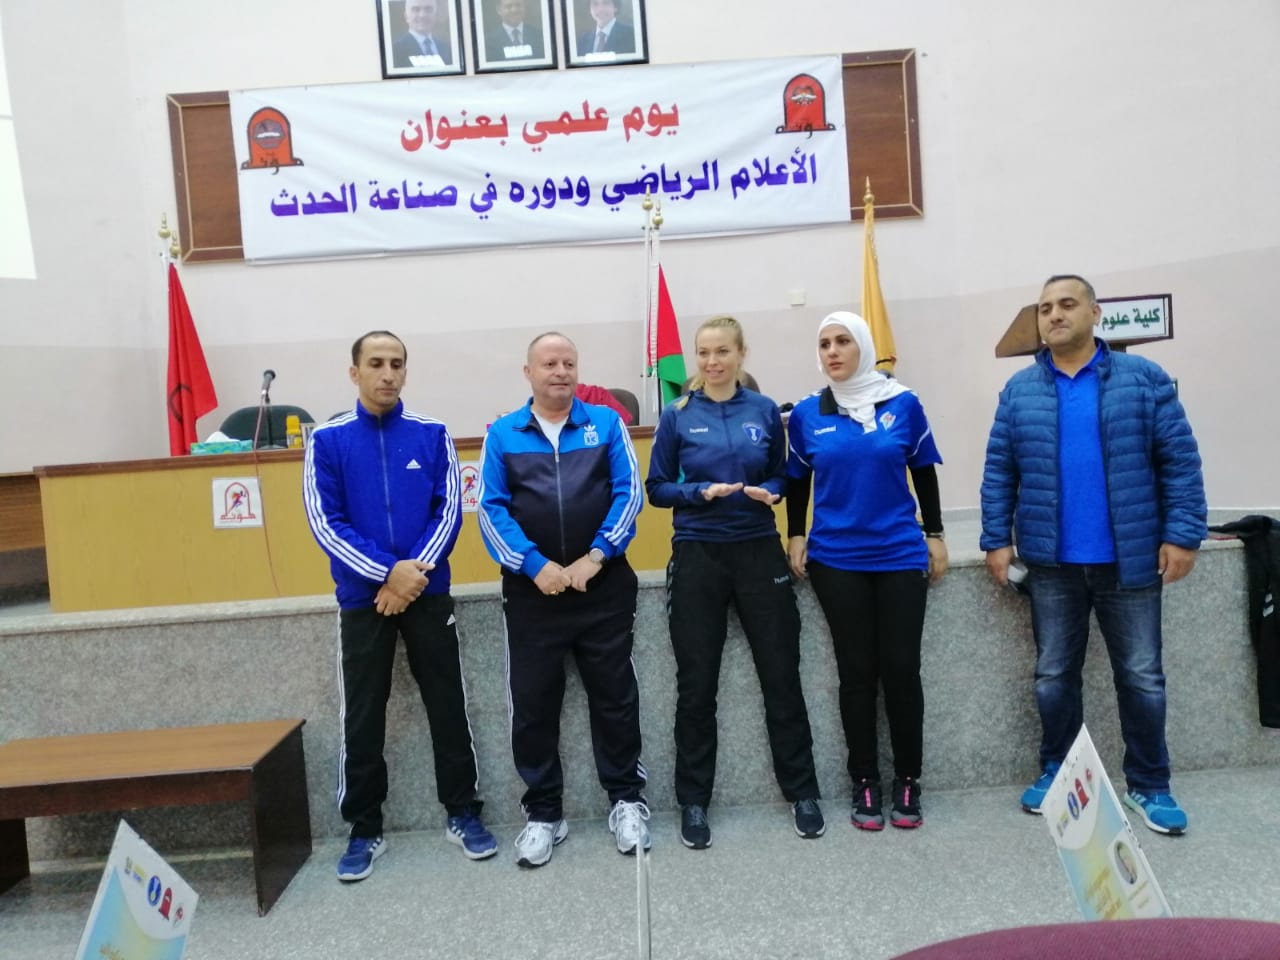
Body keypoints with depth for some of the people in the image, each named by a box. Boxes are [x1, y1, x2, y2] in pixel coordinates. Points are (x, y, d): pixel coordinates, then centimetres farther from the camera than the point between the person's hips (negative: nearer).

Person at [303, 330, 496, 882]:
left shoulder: (432, 435, 1)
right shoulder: (328, 440, -1)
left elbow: (449, 510, -2)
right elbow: (326, 523, -7)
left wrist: (415, 571, -15)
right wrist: (388, 572, -16)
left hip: (429, 593, 1)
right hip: (362, 598, 0)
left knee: (448, 707, 6)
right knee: (362, 717, 7)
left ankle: (463, 814, 22)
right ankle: (365, 830, 22)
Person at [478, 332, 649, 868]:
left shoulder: (606, 423, 4)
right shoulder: (502, 435, 4)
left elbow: (628, 492, -3)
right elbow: (492, 509, -3)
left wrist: (596, 557, -13)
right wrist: (535, 566, -14)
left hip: (604, 585, 0)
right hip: (531, 589, 1)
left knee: (614, 695, 9)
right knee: (532, 703, 7)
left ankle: (626, 798, 26)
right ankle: (543, 812, 23)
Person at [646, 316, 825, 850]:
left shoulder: (764, 411, 4)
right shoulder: (678, 416, 0)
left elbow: (780, 475, 12)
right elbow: (657, 489, 1)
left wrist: (769, 492, -10)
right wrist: (701, 492, -16)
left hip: (759, 551, 1)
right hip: (698, 556, -1)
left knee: (781, 677, 7)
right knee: (696, 686, 5)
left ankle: (802, 792, 23)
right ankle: (693, 801, 19)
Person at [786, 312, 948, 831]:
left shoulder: (903, 404, 0)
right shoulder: (806, 414, 2)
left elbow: (923, 473, 8)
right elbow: (798, 481, 10)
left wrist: (935, 535, 7)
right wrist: (796, 536, 3)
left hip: (901, 555, 0)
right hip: (836, 560, 0)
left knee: (901, 668, 3)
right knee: (856, 672, 6)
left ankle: (908, 783, 20)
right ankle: (865, 785, 18)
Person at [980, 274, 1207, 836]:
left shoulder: (1143, 379, -1)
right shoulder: (1019, 390, 3)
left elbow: (1179, 461, -3)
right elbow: (999, 473, 3)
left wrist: (1183, 533, -9)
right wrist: (996, 539, -2)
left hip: (1129, 560, -1)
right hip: (1051, 563, 1)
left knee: (1142, 677, 10)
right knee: (1053, 677, 12)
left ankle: (1148, 786, 27)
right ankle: (1056, 772, 28)